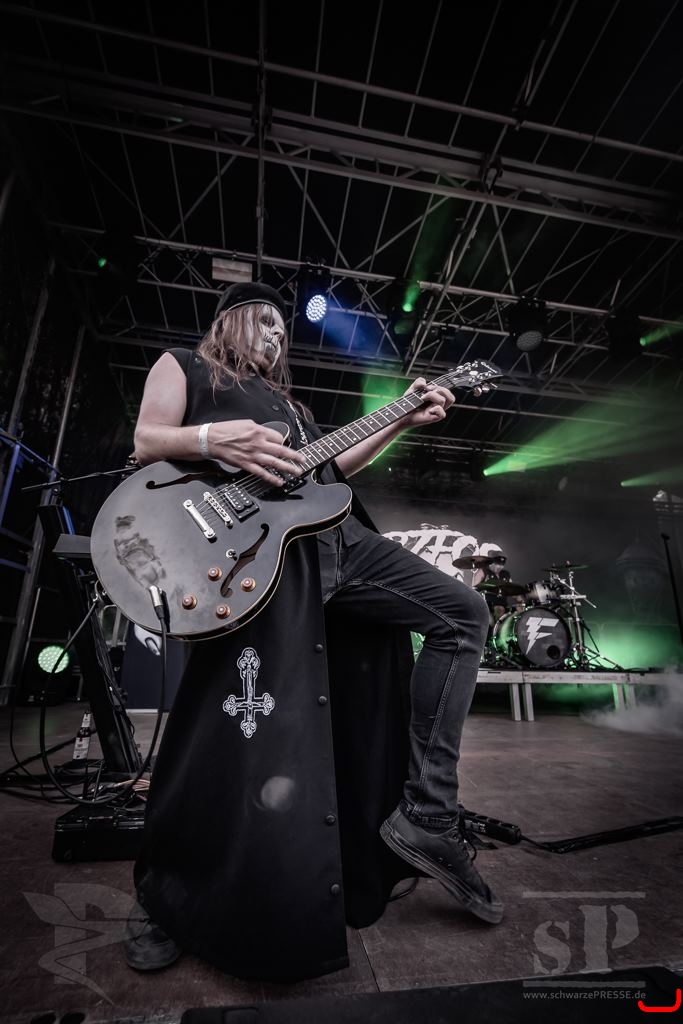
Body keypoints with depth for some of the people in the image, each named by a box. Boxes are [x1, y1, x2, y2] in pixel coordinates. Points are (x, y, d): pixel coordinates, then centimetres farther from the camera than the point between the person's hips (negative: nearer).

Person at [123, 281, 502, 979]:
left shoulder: (288, 402, 38)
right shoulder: (183, 366, 23)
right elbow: (146, 442, 8)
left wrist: (402, 422, 26)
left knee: (464, 612, 0)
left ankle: (425, 816, 1)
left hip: (338, 537, 7)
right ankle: (159, 894, 20)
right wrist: (213, 438, -13)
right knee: (217, 724, -12)